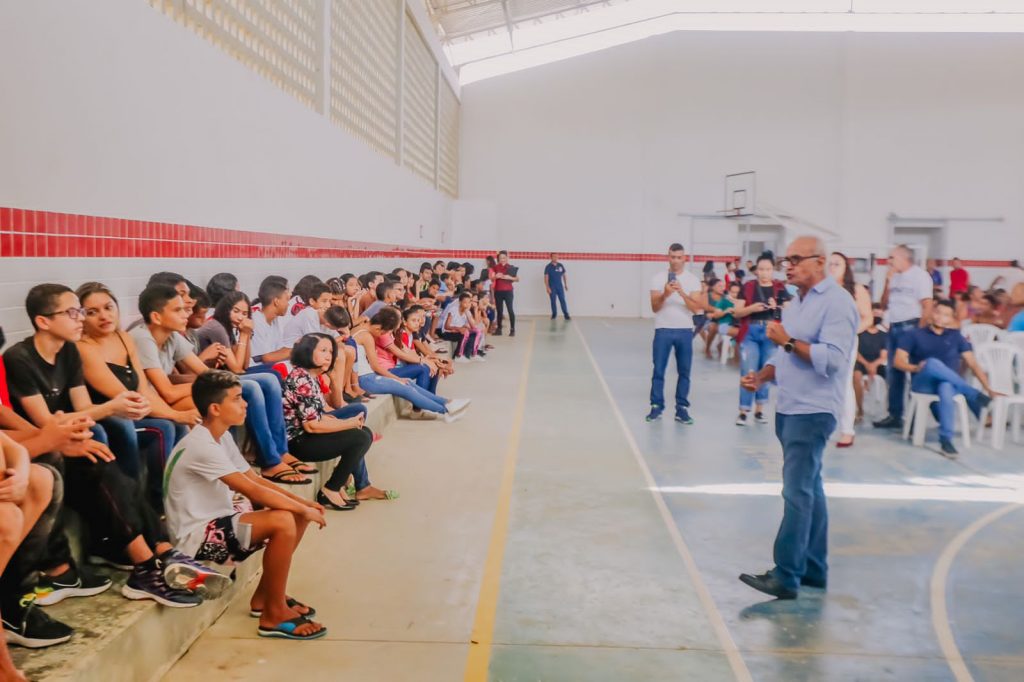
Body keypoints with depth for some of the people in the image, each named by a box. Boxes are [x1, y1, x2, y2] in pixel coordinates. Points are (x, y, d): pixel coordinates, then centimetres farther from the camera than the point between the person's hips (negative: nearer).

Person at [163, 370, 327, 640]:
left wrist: (302, 503, -3)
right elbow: (252, 491, -26)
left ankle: (265, 595, 14)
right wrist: (304, 510, -18)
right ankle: (274, 615, -11)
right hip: (196, 536, -10)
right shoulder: (201, 446, -23)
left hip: (219, 519, 10)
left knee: (297, 513, 4)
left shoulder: (222, 437, 7)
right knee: (283, 522, -27)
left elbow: (255, 479, 9)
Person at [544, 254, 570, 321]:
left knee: (563, 300, -1)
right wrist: (547, 287, -15)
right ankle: (554, 314, 15)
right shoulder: (548, 267, -5)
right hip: (552, 287, -2)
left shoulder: (561, 266, 5)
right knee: (553, 301, 3)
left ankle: (566, 315, -1)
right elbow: (546, 278, -7)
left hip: (560, 286, 2)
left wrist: (566, 285, 10)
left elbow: (564, 275, 13)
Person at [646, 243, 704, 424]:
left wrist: (682, 293, -20)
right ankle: (656, 406, 9)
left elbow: (696, 308, -6)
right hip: (663, 330, -1)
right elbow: (655, 307, -4)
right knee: (658, 370, 1)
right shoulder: (658, 278, 1)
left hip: (685, 330, 1)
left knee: (684, 371, 4)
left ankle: (682, 408, 10)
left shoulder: (693, 279, 2)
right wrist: (665, 294, -23)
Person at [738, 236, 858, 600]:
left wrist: (788, 341, -17)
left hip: (812, 412, -9)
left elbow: (831, 359, -22)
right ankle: (814, 568, 23)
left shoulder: (836, 302, -12)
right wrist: (762, 375, 4)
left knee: (797, 492, -9)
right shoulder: (796, 301, 15)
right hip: (788, 409, 9)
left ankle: (786, 576, -5)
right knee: (808, 489, 14)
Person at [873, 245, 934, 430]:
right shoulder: (894, 278, 16)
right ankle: (895, 415, 16)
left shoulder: (919, 275, -6)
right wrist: (888, 282, 5)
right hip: (893, 327, 8)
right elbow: (884, 305, 15)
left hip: (909, 327, -8)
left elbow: (927, 306, -11)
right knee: (893, 373, 10)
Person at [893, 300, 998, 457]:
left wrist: (987, 388, 1)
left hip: (951, 384, 1)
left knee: (946, 388, -38)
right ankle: (974, 395, -23)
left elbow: (973, 364, 11)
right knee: (933, 363, -35)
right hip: (923, 383, -1)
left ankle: (946, 439, -35)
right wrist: (915, 368, -18)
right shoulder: (915, 335, 11)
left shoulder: (956, 336, 17)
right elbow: (897, 361, 1)